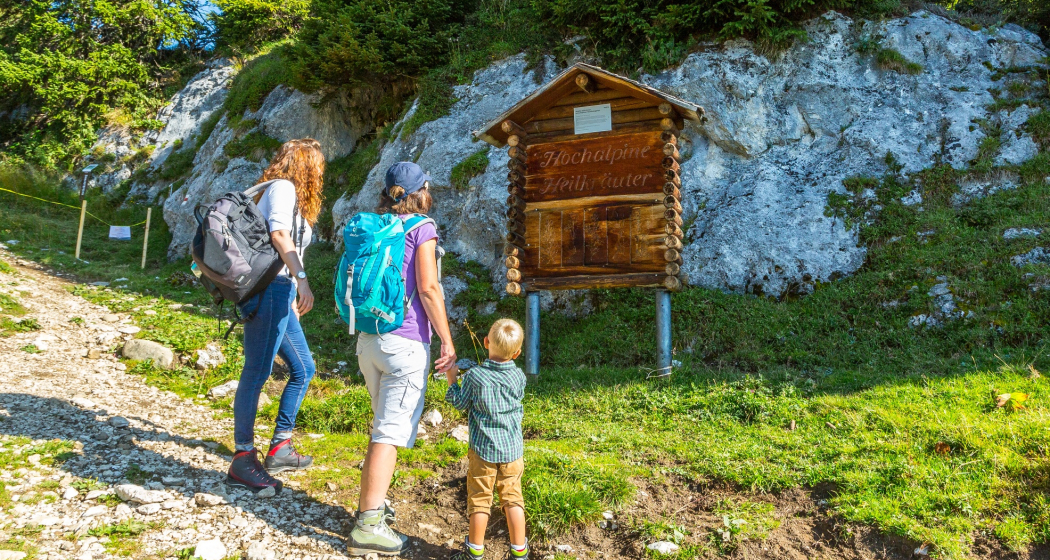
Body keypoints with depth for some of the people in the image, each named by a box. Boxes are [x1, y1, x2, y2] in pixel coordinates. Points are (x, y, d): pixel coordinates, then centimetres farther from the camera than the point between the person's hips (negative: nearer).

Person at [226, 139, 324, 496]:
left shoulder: (287, 192, 24)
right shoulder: (283, 187, -4)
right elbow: (279, 232, -22)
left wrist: (291, 297, 27)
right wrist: (301, 277, -32)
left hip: (280, 292, 10)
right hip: (271, 289, -10)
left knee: (303, 369, 14)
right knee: (257, 372, -7)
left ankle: (280, 448, 22)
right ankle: (243, 462, 0)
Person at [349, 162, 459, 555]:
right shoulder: (422, 227, -8)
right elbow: (428, 289, -14)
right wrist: (447, 342, -10)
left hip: (368, 340, 8)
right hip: (406, 342, -7)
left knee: (385, 424, 23)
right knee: (391, 431, -4)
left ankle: (372, 502, 30)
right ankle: (368, 526, -2)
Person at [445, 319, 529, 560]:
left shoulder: (474, 375, -13)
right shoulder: (518, 377, -5)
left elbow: (460, 403, -2)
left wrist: (451, 379, 11)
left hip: (483, 449, -2)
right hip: (512, 449, 2)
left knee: (480, 499, 10)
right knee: (512, 498, 11)